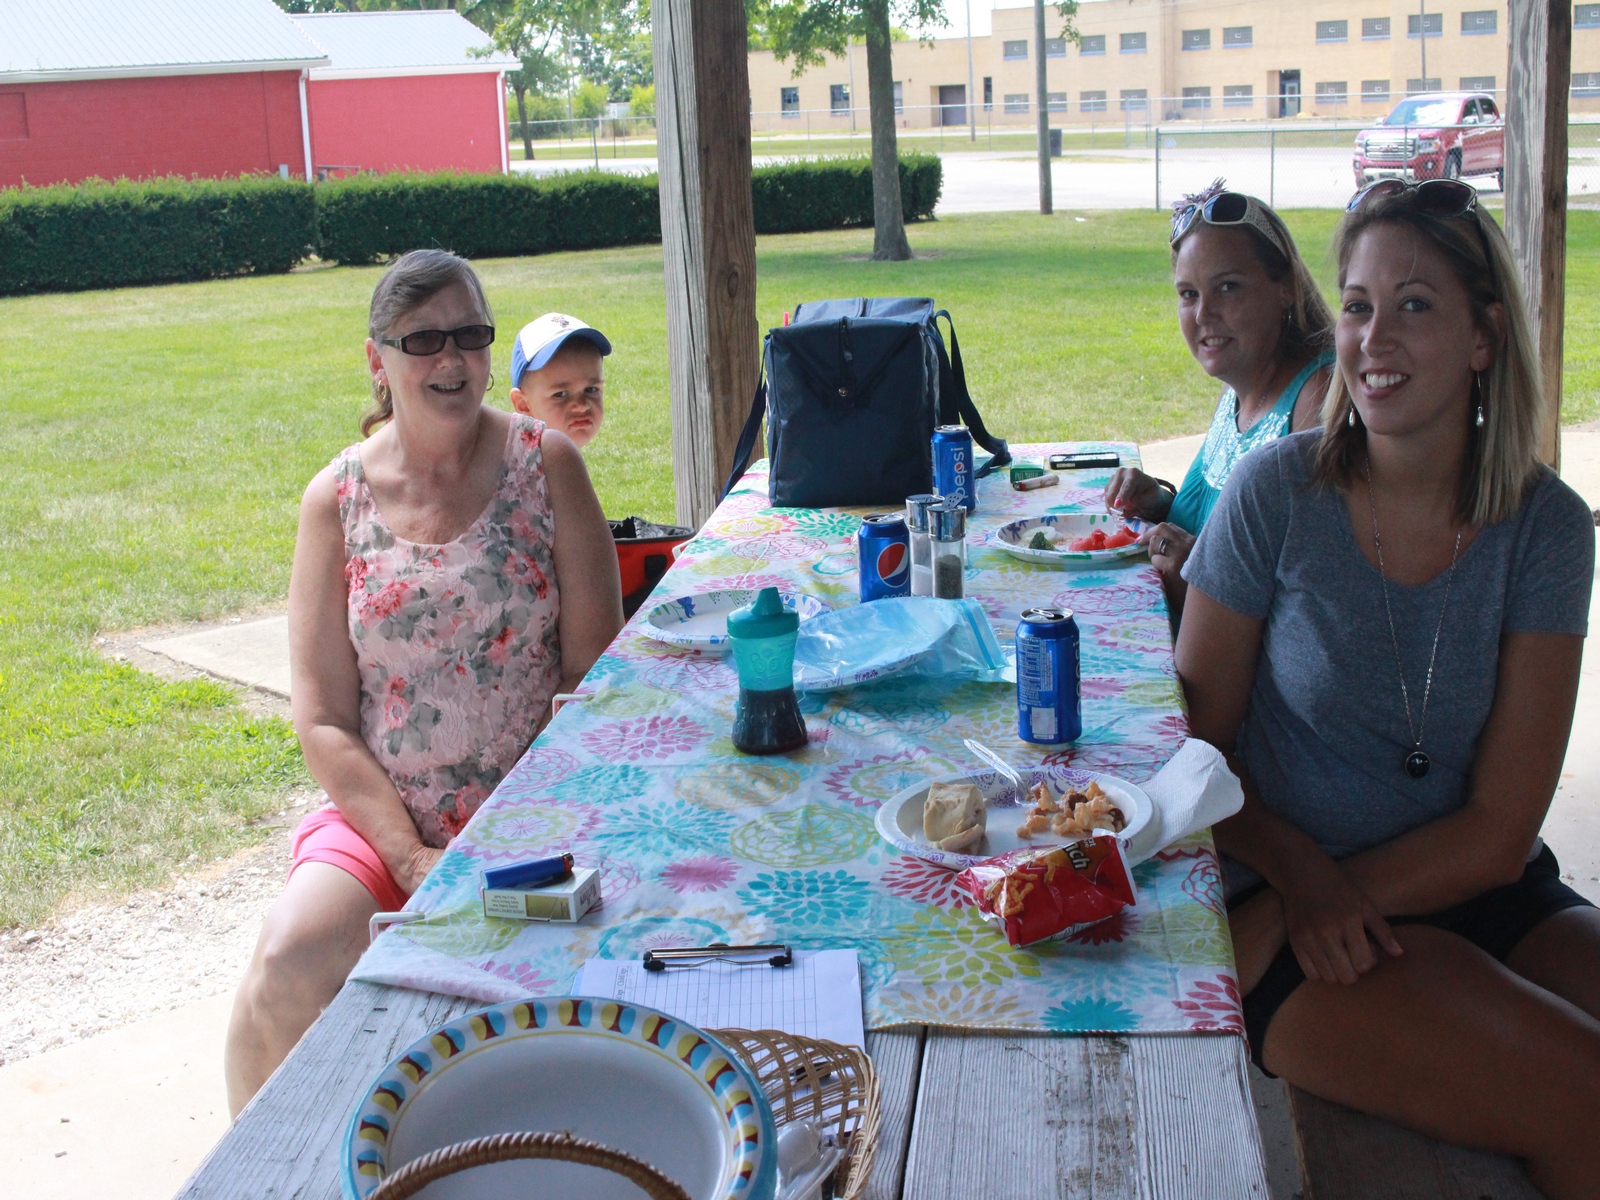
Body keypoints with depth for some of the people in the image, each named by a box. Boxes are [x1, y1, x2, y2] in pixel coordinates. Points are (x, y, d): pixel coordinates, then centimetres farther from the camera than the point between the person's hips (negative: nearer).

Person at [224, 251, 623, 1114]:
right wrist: (413, 857, -12)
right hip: (381, 814, 1)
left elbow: (594, 667, -1)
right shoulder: (337, 499, 2)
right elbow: (323, 722, 0)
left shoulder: (545, 463, 0)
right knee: (286, 966, -22)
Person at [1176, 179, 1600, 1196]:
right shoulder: (1279, 493, -8)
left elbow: (1499, 829, -4)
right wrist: (1301, 875, -19)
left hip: (1484, 894, 3)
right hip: (1285, 921, -3)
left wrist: (1346, 893, -15)